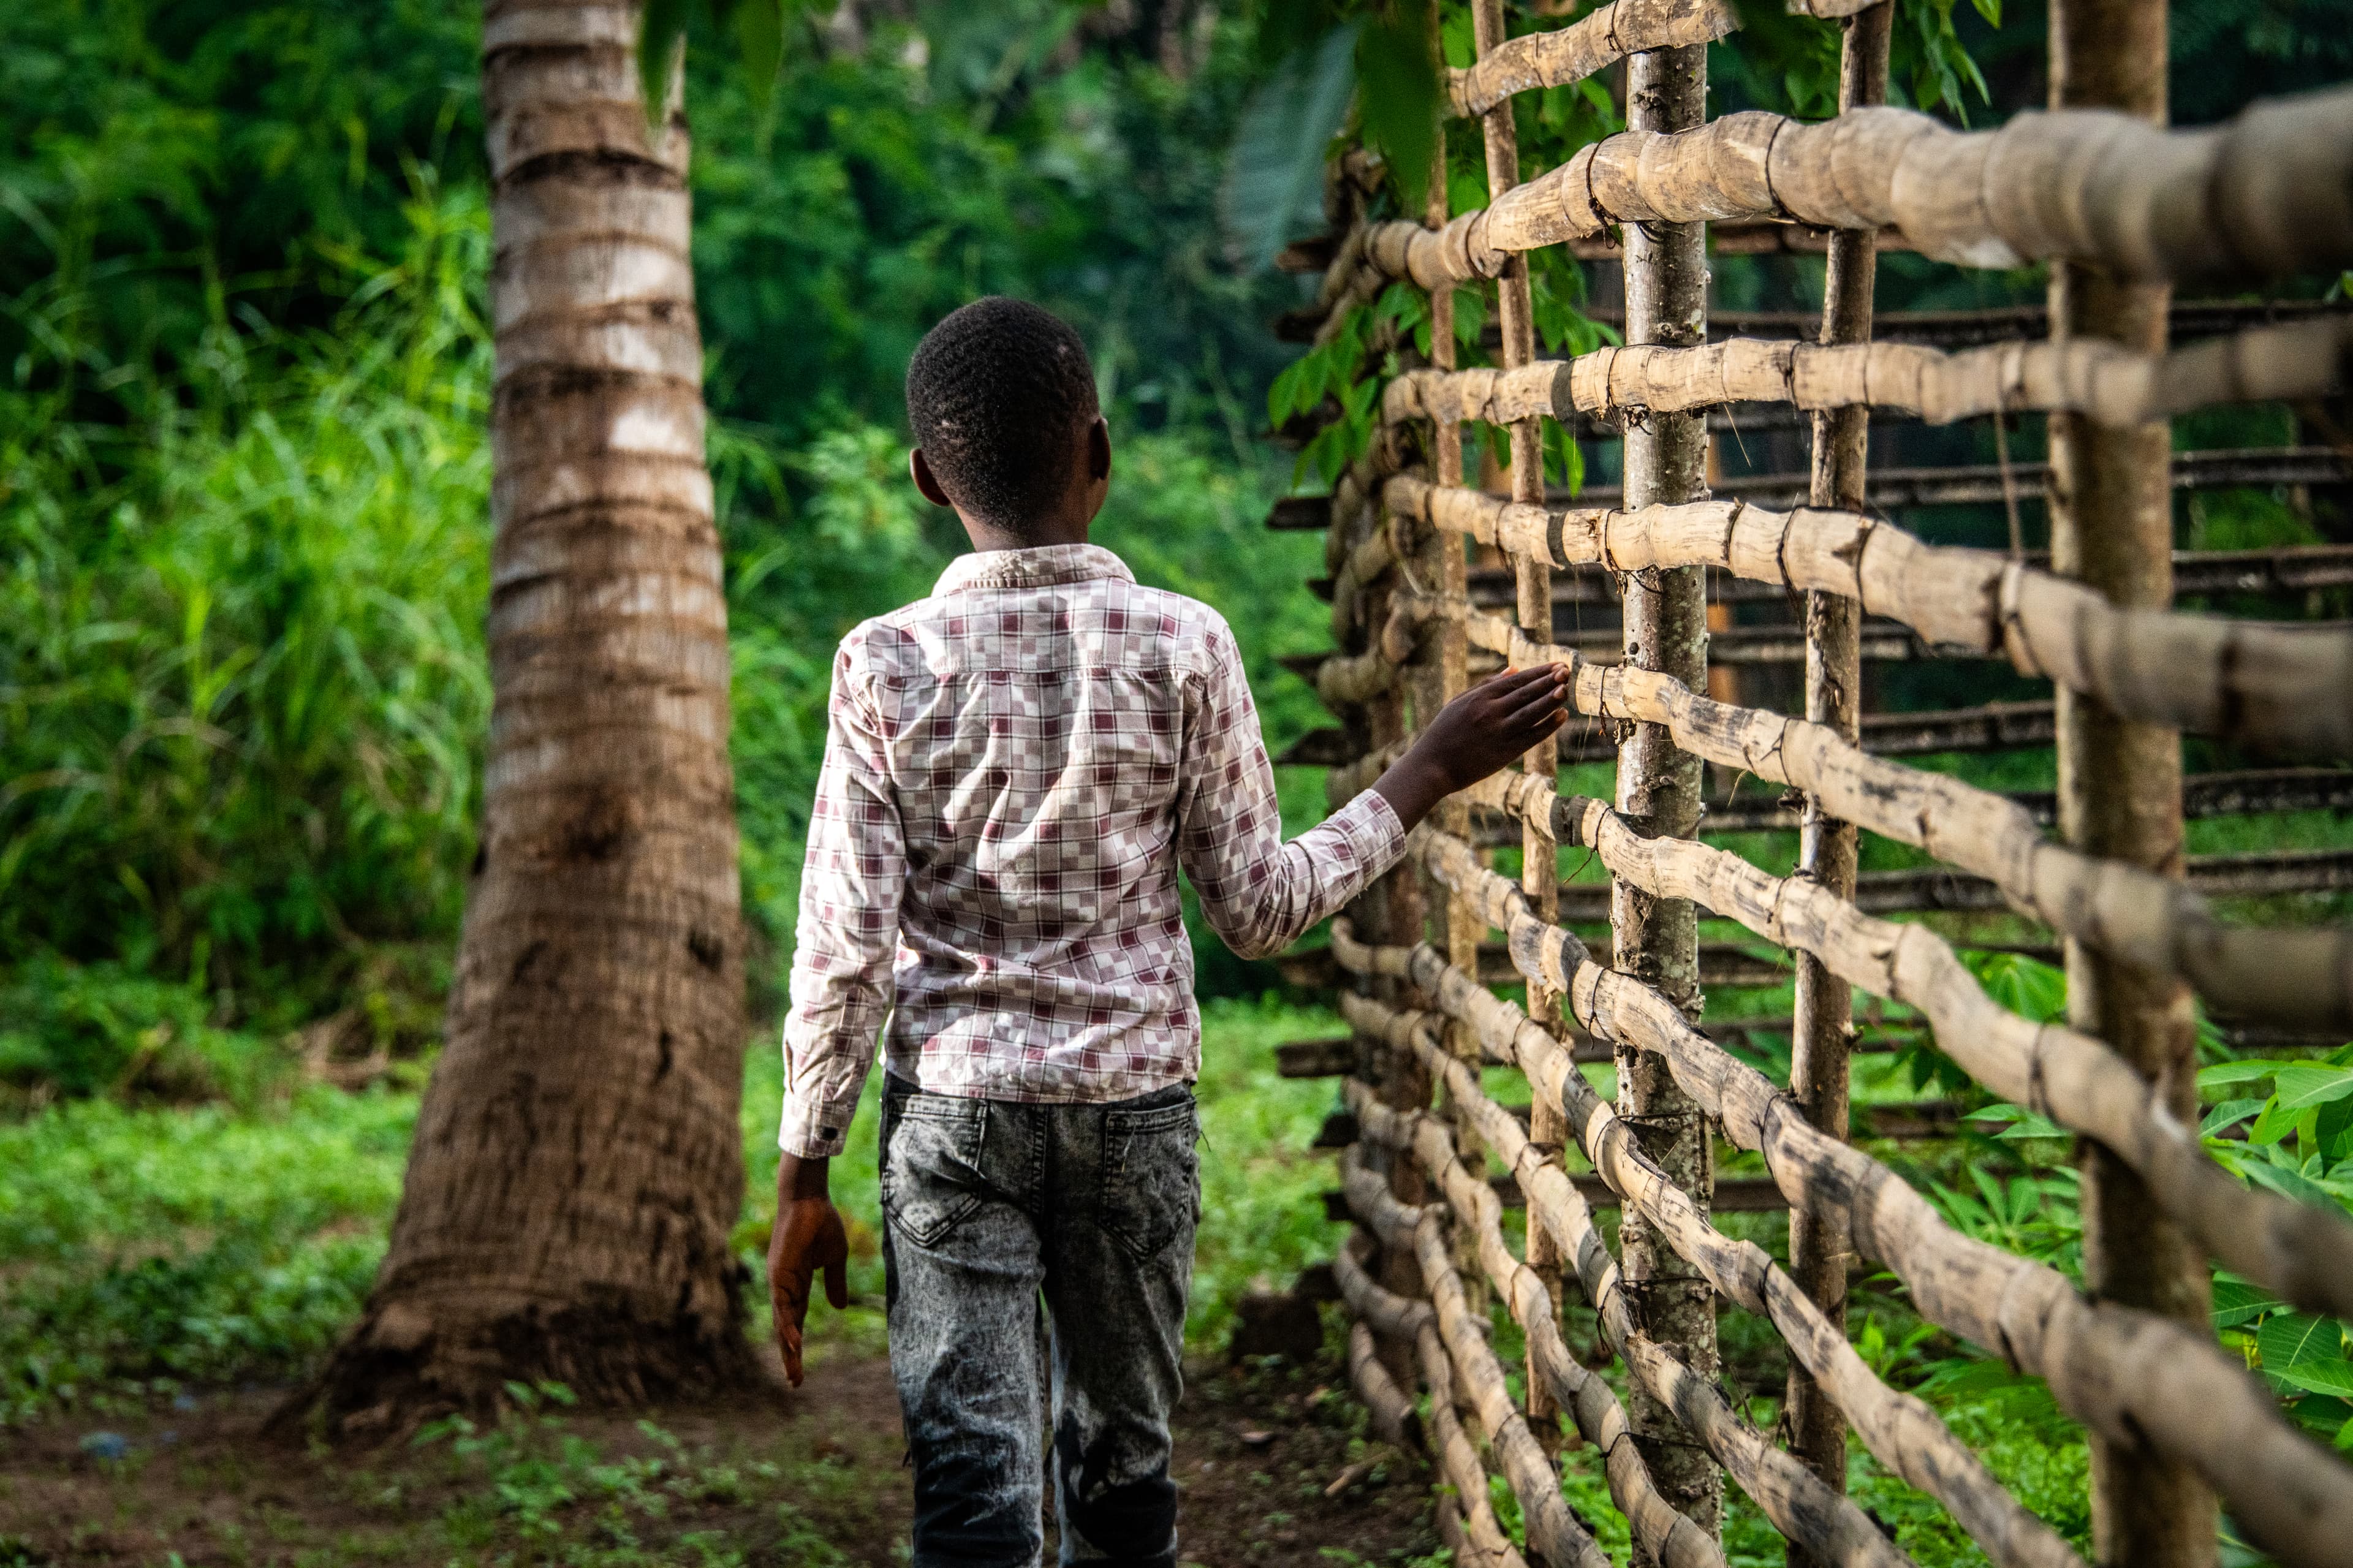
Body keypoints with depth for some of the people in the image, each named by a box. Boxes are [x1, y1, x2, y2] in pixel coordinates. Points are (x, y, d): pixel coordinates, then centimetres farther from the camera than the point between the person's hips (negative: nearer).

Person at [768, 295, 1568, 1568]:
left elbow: (844, 952, -8)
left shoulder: (888, 666, -9)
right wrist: (1428, 776, 10)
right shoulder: (1182, 649, -8)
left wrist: (803, 1178, 1)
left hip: (952, 1113, -1)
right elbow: (1258, 909, -1)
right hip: (1133, 1103, 1)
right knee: (1123, 1460, 17)